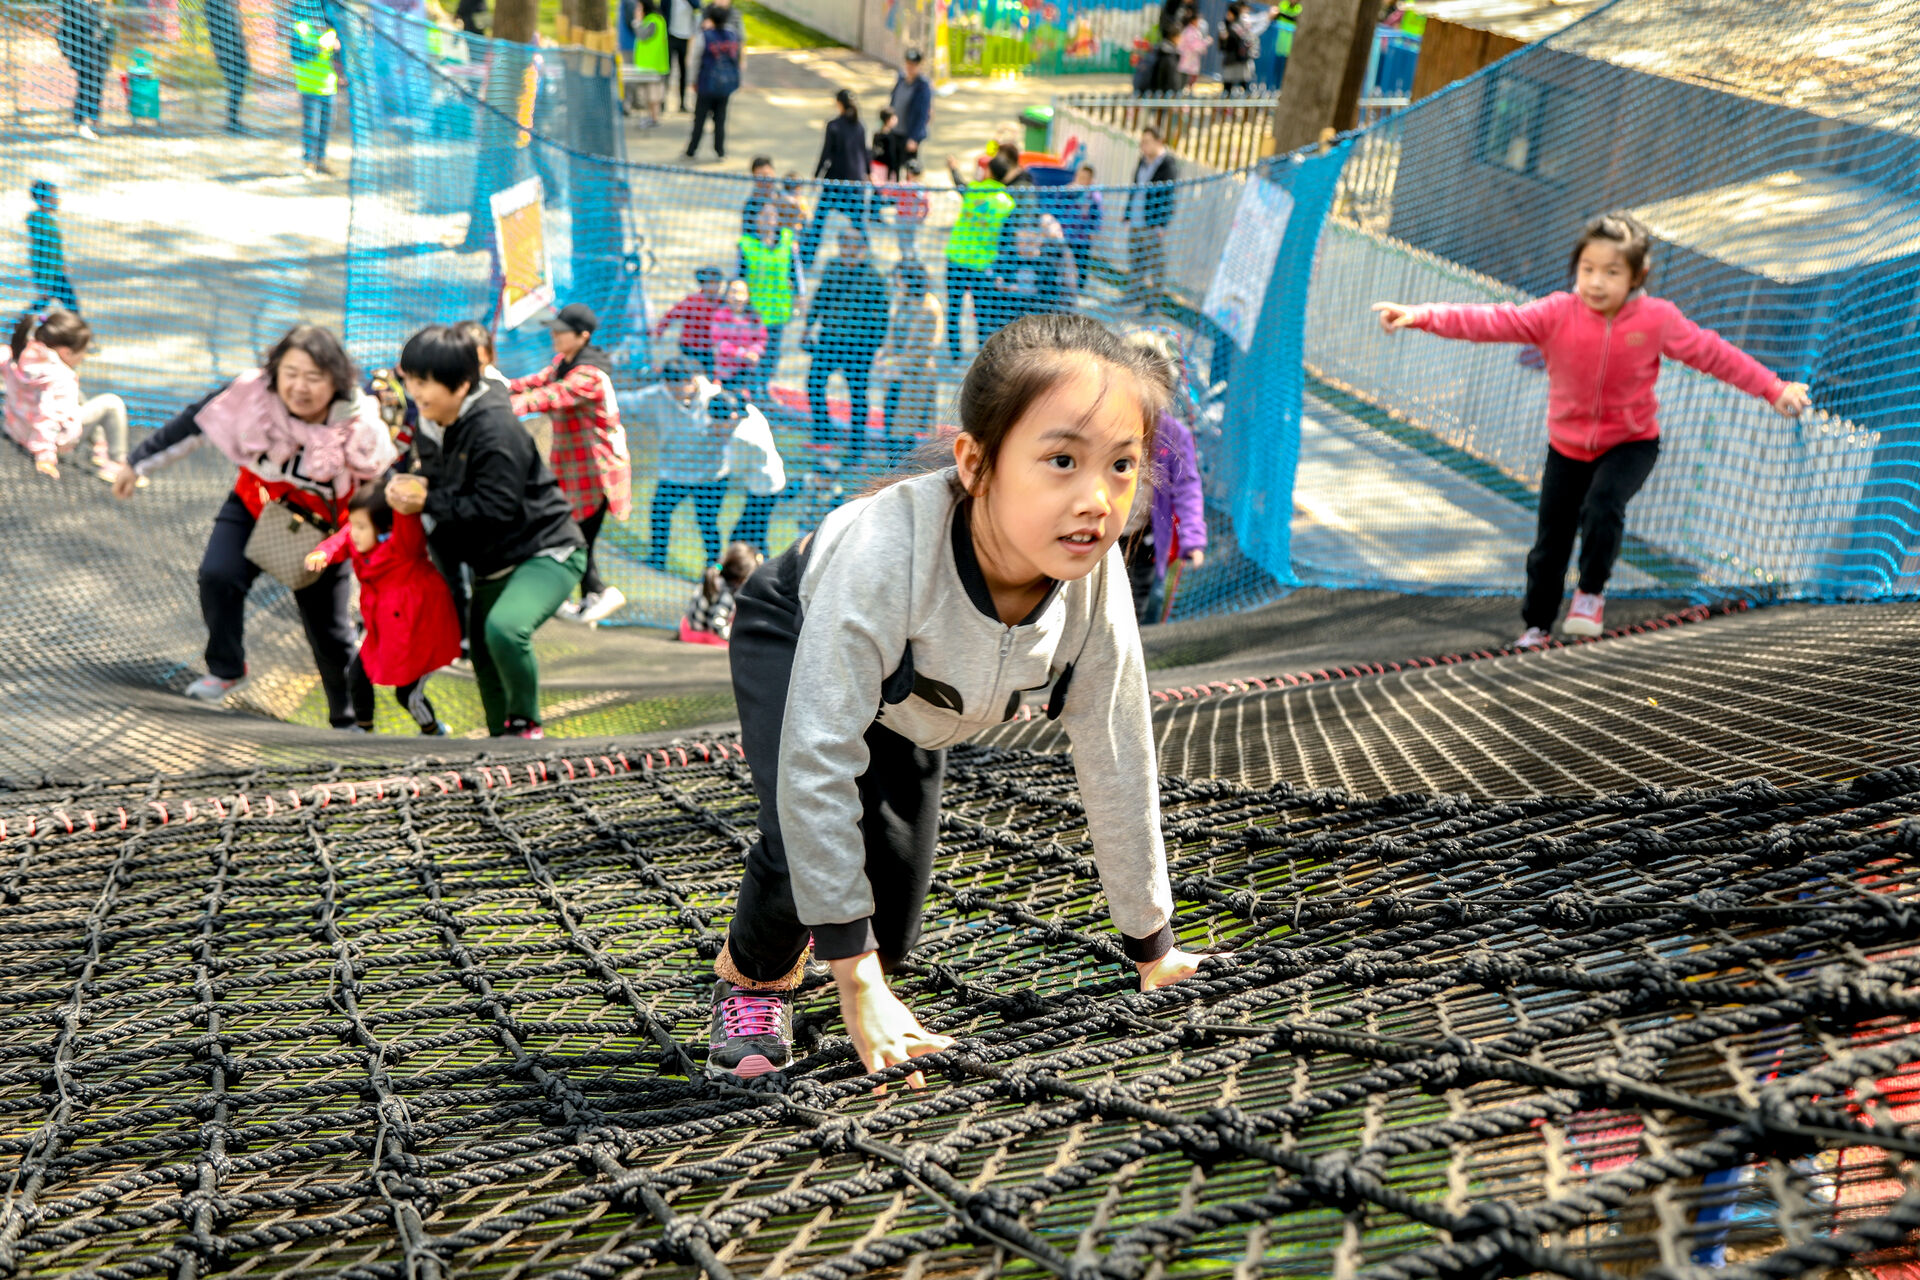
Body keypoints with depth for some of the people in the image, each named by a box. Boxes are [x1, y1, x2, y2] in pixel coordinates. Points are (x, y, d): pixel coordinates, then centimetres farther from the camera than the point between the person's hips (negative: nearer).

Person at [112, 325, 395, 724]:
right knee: (217, 576, -22)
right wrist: (137, 463, -2)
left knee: (330, 633, 2)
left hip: (320, 530, -2)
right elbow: (192, 424, -10)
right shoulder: (251, 394, -24)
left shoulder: (360, 429, -28)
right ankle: (226, 670, 3)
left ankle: (348, 721, 23)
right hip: (253, 507, 2)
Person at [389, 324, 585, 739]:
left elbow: (495, 510, -27)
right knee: (481, 645, 18)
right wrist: (421, 483, -3)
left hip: (544, 553, -10)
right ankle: (503, 739, 37)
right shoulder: (453, 422, 6)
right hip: (494, 562, 10)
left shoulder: (494, 429, -23)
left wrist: (427, 502, -21)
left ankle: (526, 724, -12)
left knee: (504, 627, -33)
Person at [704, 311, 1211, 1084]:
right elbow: (816, 763, -43)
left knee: (891, 925, 1)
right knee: (806, 836, -30)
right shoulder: (887, 553, -46)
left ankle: (786, 954, 36)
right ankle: (750, 973, 3)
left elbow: (1118, 771, -17)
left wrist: (1152, 948, -7)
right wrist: (857, 985, -40)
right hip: (796, 644, -4)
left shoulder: (1097, 592, -32)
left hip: (908, 706, 4)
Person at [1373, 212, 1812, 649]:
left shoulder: (1658, 319, -14)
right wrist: (1420, 316, -35)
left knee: (1602, 506, -29)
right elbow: (1491, 321, -24)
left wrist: (1773, 389, -1)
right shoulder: (1557, 314, -16)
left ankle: (1592, 591, -2)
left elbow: (1713, 353, -4)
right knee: (1551, 541, 6)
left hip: (1631, 443, -1)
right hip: (1567, 446, 2)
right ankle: (1537, 625, 28)